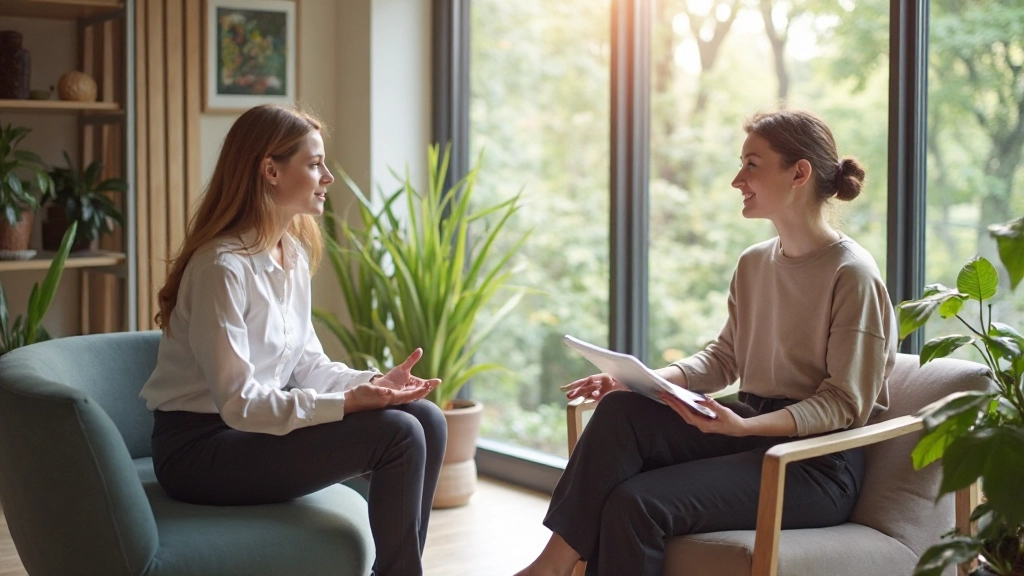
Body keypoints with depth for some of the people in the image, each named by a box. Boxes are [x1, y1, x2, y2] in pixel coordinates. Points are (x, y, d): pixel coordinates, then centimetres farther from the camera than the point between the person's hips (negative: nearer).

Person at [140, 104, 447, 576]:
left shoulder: (294, 253, 6)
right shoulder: (222, 266, -21)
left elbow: (306, 363, 9)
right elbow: (239, 403, -22)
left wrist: (373, 383, -7)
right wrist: (347, 403, -26)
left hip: (258, 424, 8)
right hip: (199, 449, -8)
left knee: (427, 420, -4)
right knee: (398, 435, -20)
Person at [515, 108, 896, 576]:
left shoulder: (853, 275, -13)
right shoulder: (753, 264, 11)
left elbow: (844, 404, -15)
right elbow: (723, 358, 15)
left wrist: (744, 426, -29)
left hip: (818, 463, -7)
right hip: (753, 429, 7)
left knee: (637, 503, -25)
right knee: (621, 410, -19)